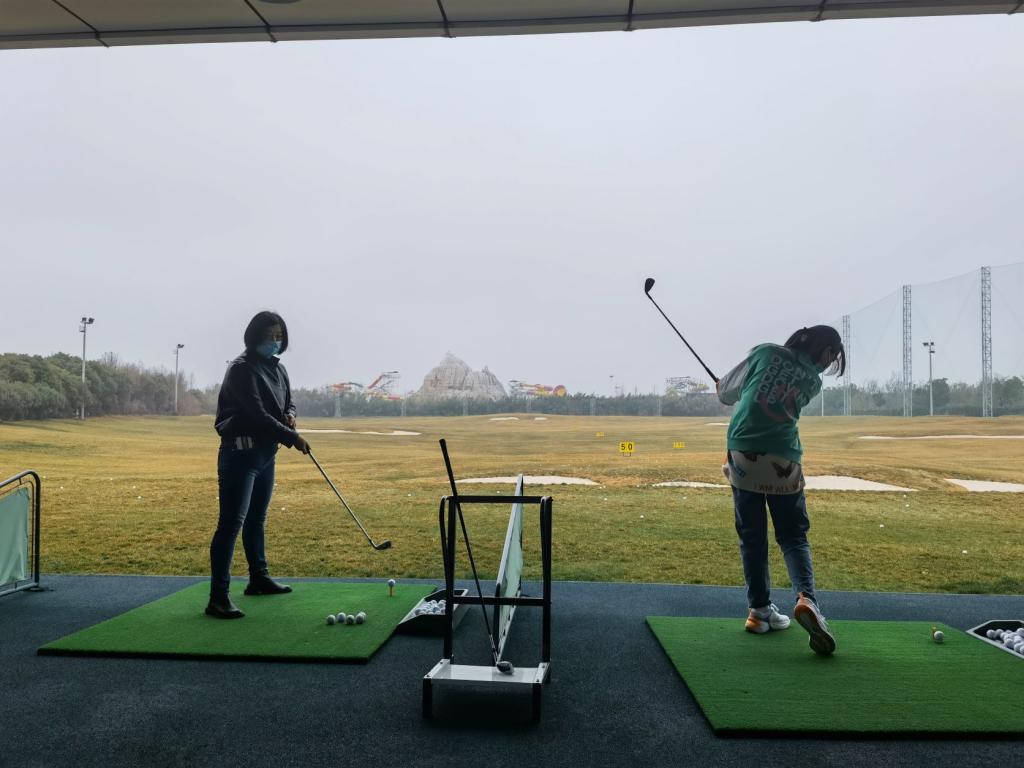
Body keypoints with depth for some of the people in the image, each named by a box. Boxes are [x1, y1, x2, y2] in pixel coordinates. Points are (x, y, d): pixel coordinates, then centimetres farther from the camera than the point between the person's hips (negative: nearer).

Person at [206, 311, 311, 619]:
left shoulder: (278, 369, 12)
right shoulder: (242, 369, -15)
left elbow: (289, 401, 20)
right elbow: (257, 414, -21)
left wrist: (290, 415, -4)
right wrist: (292, 438, -18)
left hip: (266, 452, 9)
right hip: (240, 452, -9)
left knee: (256, 519, 18)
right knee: (231, 522, -11)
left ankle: (259, 578, 31)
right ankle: (218, 597, -9)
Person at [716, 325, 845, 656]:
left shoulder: (764, 352, 7)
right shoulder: (813, 381, 9)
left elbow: (726, 392, 12)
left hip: (743, 454, 1)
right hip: (783, 461, 0)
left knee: (752, 536, 9)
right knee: (793, 536, 10)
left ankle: (760, 609, 10)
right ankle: (807, 598, -13)